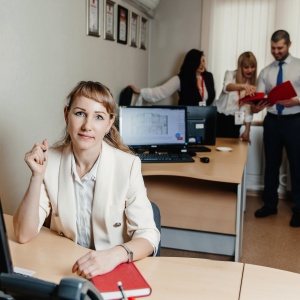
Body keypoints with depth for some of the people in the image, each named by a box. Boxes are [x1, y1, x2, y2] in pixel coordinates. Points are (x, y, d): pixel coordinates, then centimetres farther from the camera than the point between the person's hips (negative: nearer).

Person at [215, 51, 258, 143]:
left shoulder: (253, 84, 3)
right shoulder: (230, 74, -5)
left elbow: (249, 108, 2)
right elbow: (227, 87, -29)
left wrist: (247, 130, -5)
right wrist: (243, 86, -49)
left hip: (234, 121, 3)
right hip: (220, 117, -2)